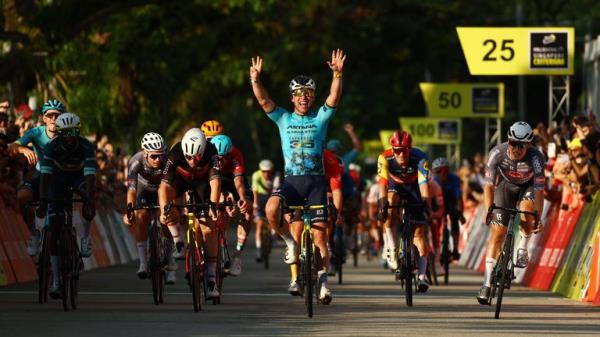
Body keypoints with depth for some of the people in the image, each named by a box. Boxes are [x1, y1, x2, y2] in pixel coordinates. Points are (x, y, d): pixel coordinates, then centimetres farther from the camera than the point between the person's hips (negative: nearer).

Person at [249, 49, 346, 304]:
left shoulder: (320, 118, 5)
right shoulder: (283, 119, 8)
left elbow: (334, 98, -11)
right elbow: (263, 101, -5)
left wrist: (337, 75, -28)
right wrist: (255, 80, -23)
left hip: (315, 181, 0)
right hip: (291, 180, 0)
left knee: (319, 235, -4)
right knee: (271, 209, -31)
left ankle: (322, 281, 11)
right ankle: (290, 242, -4)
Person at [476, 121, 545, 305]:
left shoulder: (536, 157, -34)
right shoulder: (497, 153, -30)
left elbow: (539, 190, -34)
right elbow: (489, 185, -30)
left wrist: (537, 218, -42)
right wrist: (489, 210, -44)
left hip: (528, 187, -1)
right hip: (506, 186, 1)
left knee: (526, 211, -34)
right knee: (497, 232, -9)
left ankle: (522, 250, -6)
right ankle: (487, 283, -7)